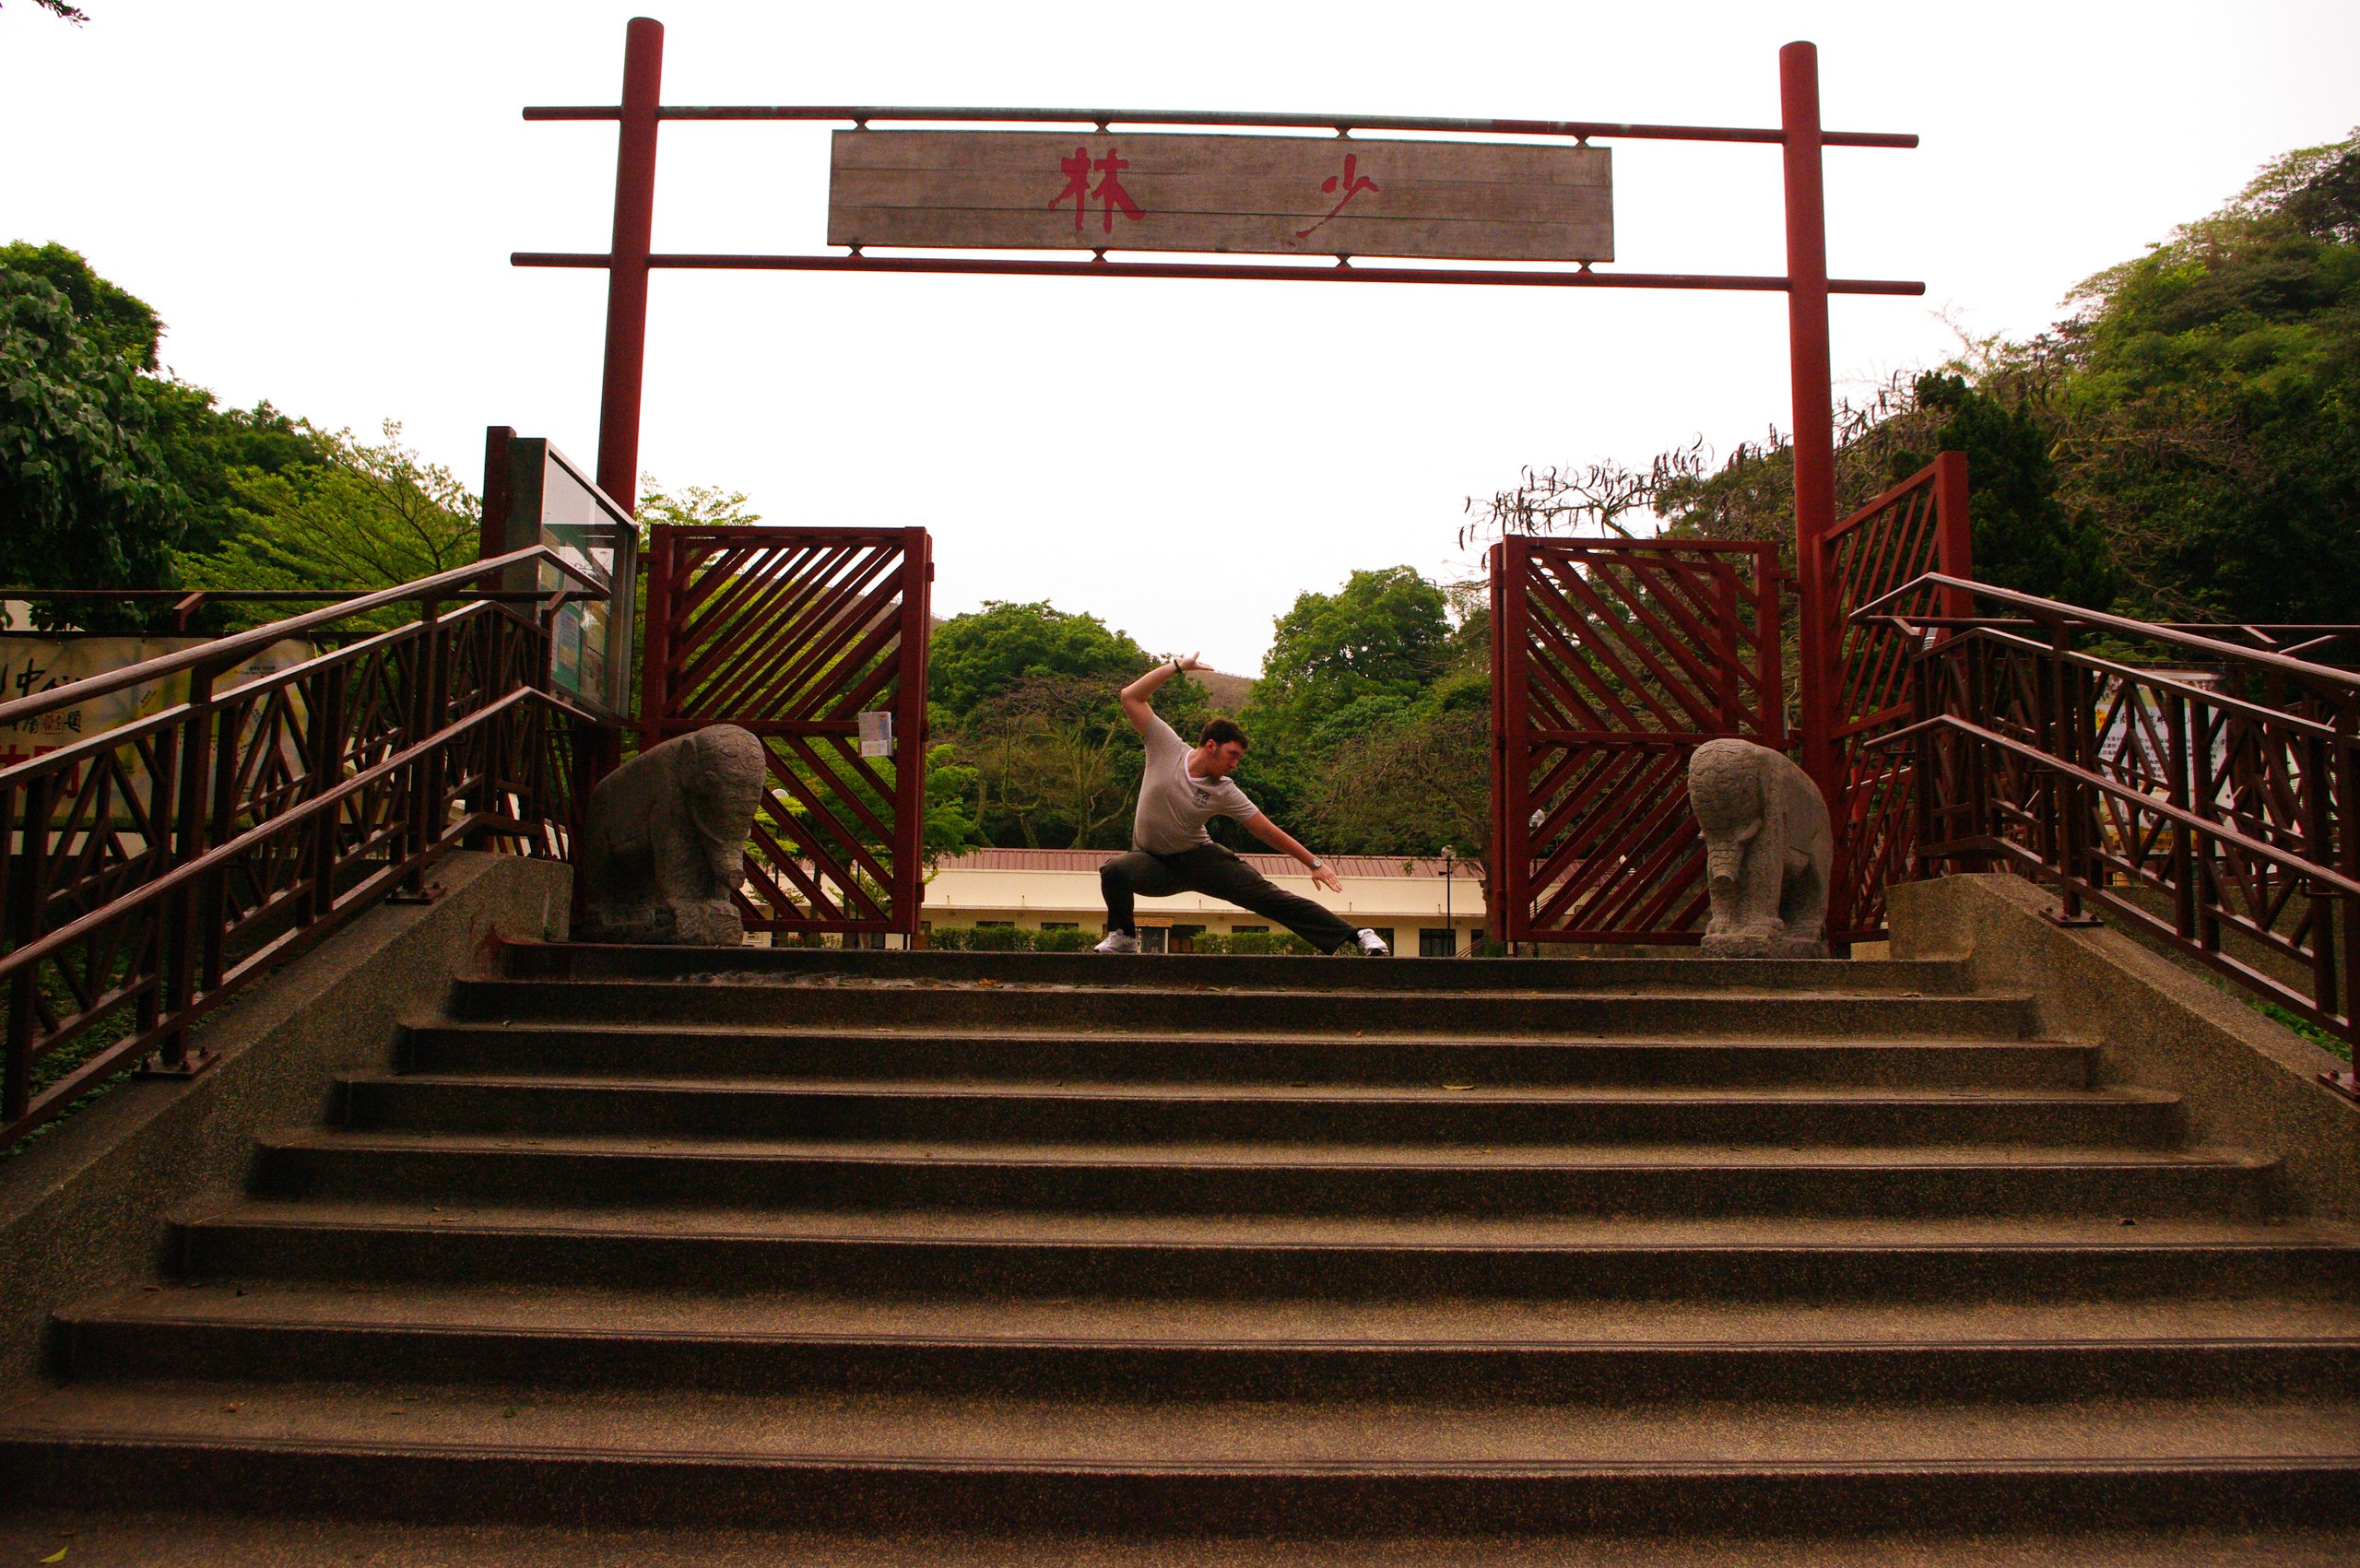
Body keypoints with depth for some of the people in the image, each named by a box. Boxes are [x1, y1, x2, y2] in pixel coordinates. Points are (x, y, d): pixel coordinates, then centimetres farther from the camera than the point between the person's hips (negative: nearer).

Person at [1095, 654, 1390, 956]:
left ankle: (1354, 935, -12)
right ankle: (1123, 937, -7)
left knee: (1264, 893, -13)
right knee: (1114, 871, -34)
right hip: (1153, 863, 0)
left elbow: (1268, 831, -3)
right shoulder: (1167, 748, -12)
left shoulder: (1225, 792, -9)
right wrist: (1178, 666, -16)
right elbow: (1130, 696, -14)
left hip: (1198, 856, 0)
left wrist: (1314, 863, -5)